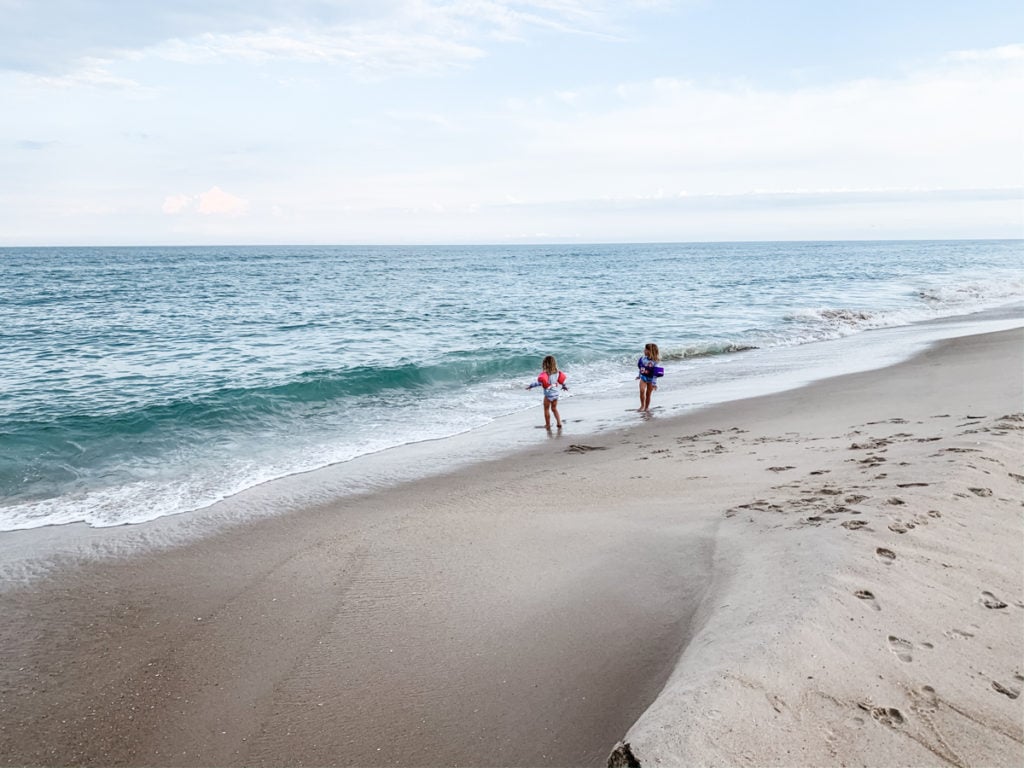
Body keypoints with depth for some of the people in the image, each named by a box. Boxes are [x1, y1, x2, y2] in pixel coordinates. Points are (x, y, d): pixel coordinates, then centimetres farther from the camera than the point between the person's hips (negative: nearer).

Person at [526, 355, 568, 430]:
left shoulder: (545, 373, -17)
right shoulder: (557, 372, 1)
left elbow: (540, 382, -22)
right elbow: (562, 379, 11)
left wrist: (531, 386, -12)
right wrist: (564, 386, 31)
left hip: (548, 394, -6)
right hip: (556, 393, 6)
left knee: (546, 409, 10)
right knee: (554, 408, 21)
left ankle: (548, 425, 14)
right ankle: (559, 423, 15)